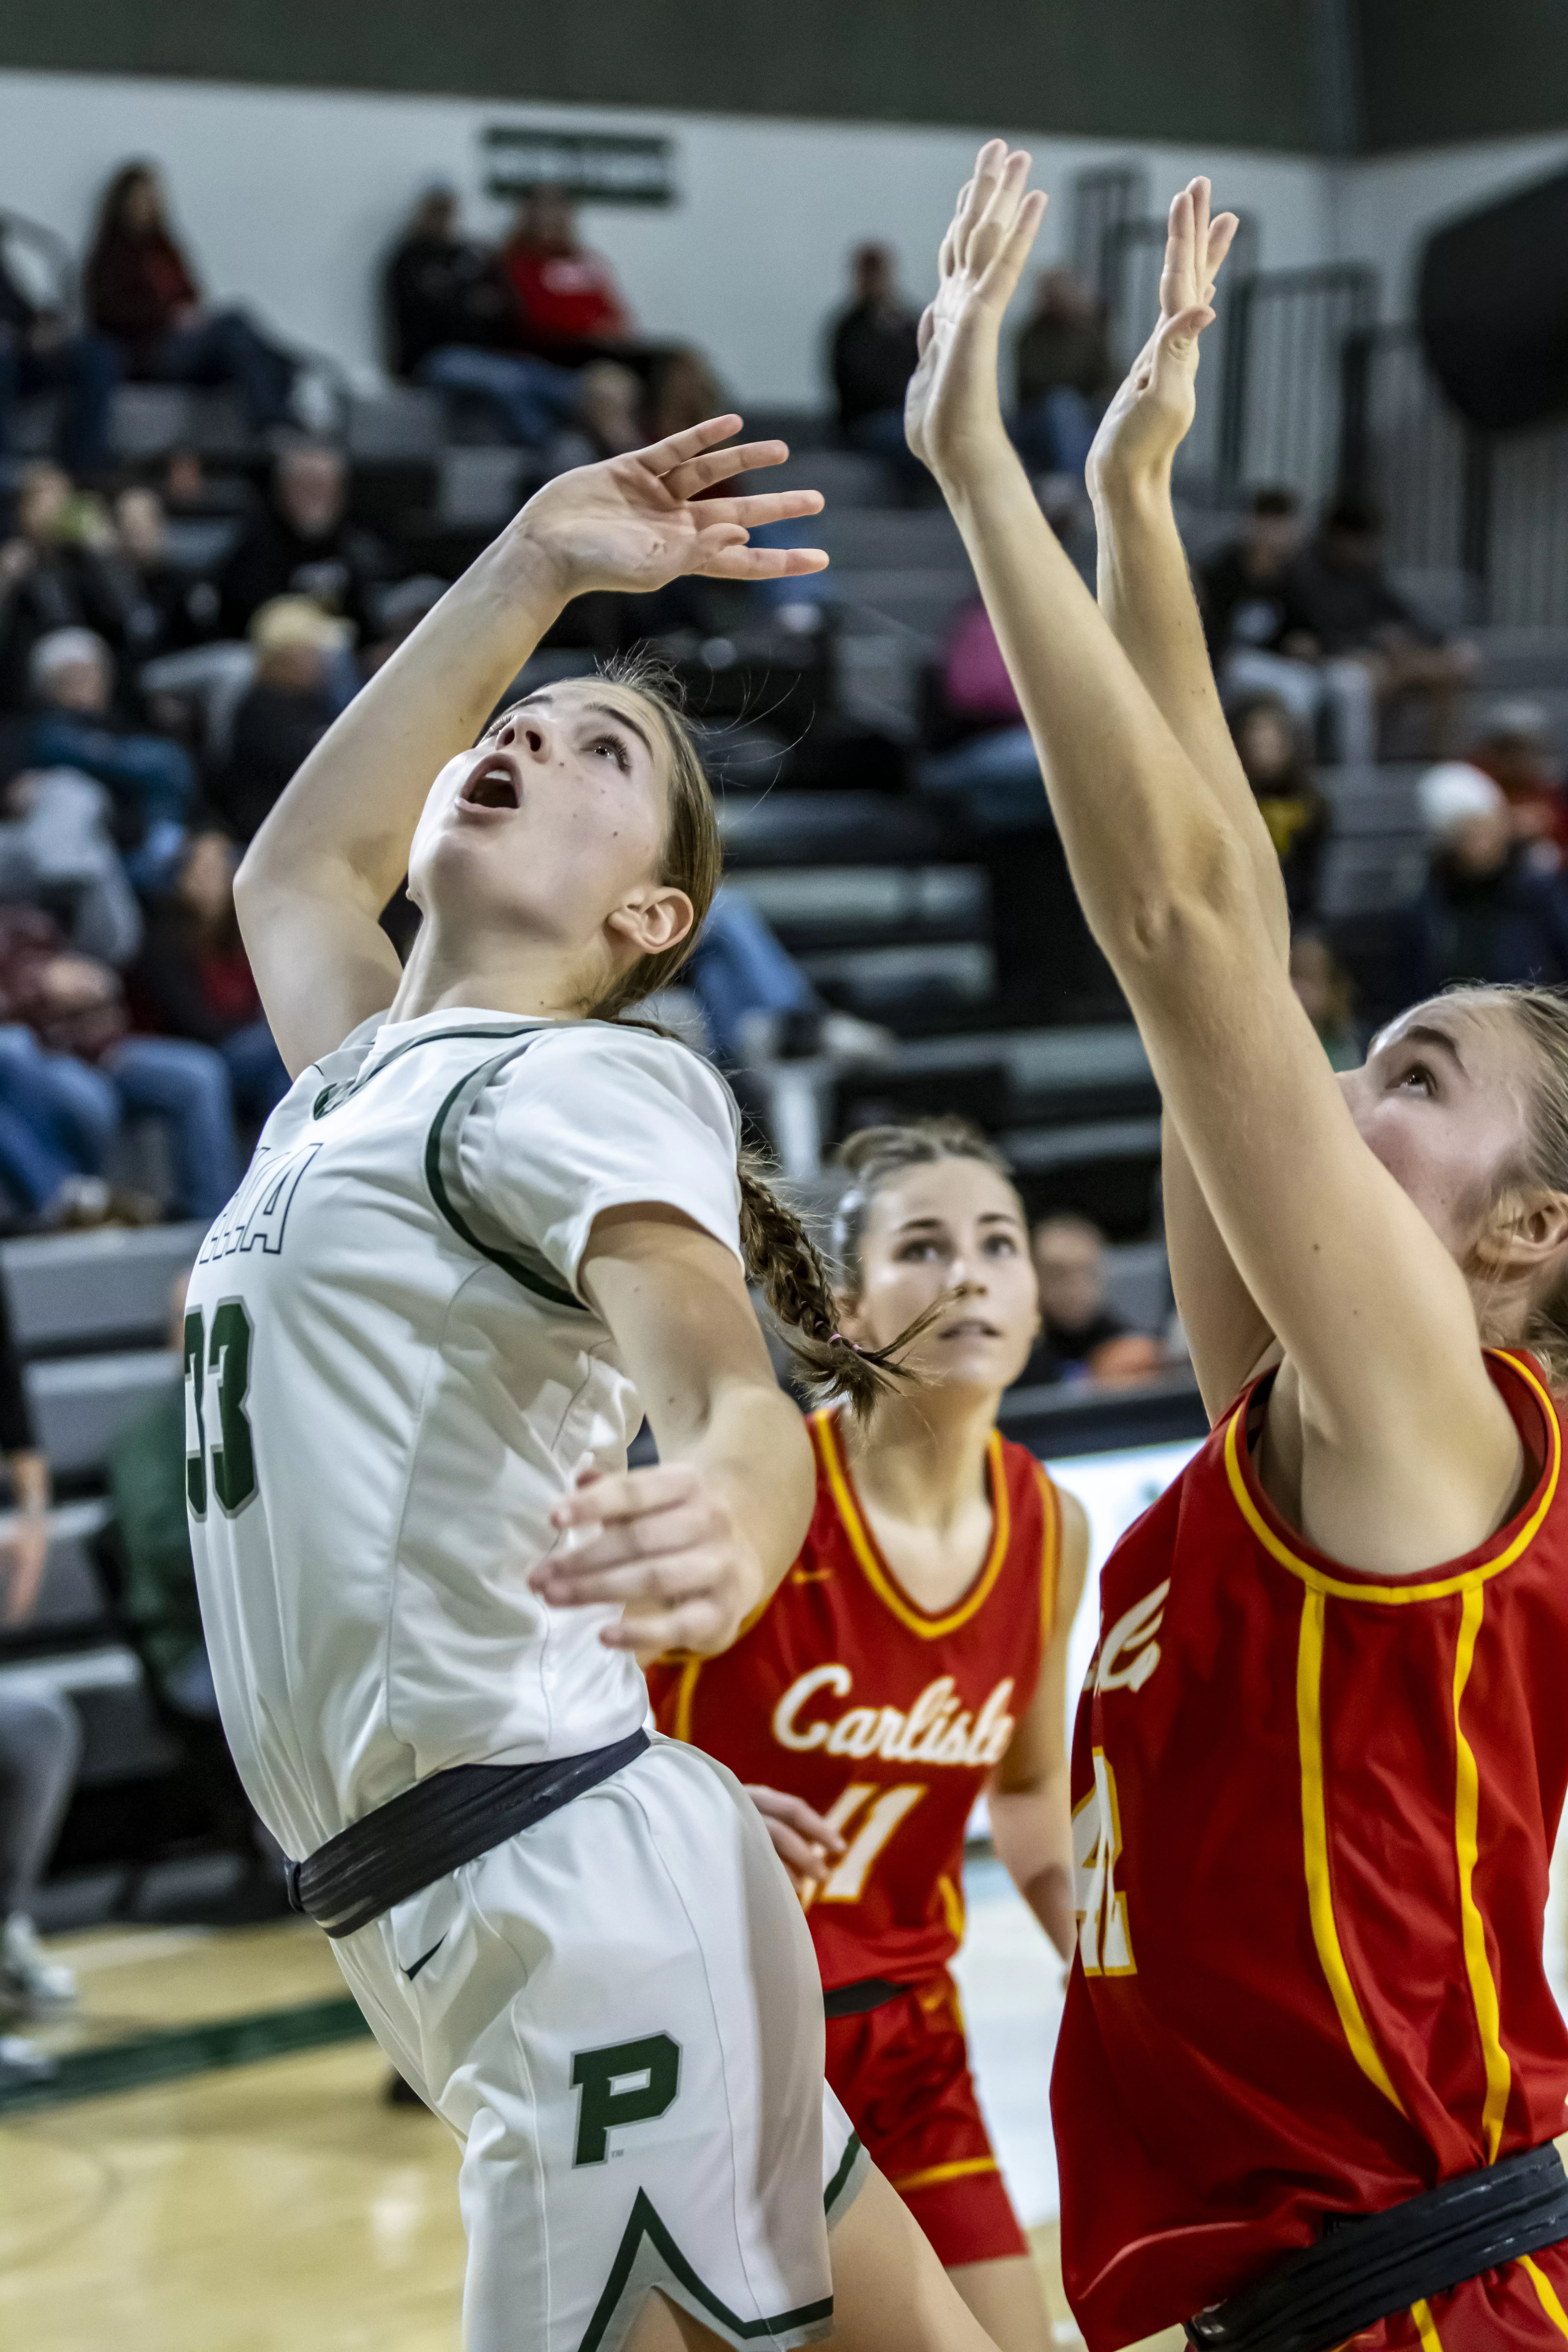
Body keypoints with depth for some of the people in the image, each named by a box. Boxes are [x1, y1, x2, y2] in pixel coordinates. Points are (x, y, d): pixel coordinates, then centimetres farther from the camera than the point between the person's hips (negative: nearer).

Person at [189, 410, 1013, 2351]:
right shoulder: (362, 1078, 17)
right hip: (455, 1917, 8)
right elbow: (294, 862, 36)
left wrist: (731, 1526, -49)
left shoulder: (574, 1084, -7)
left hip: (578, 1894, -8)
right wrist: (527, 574, 29)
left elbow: (734, 1394, -24)